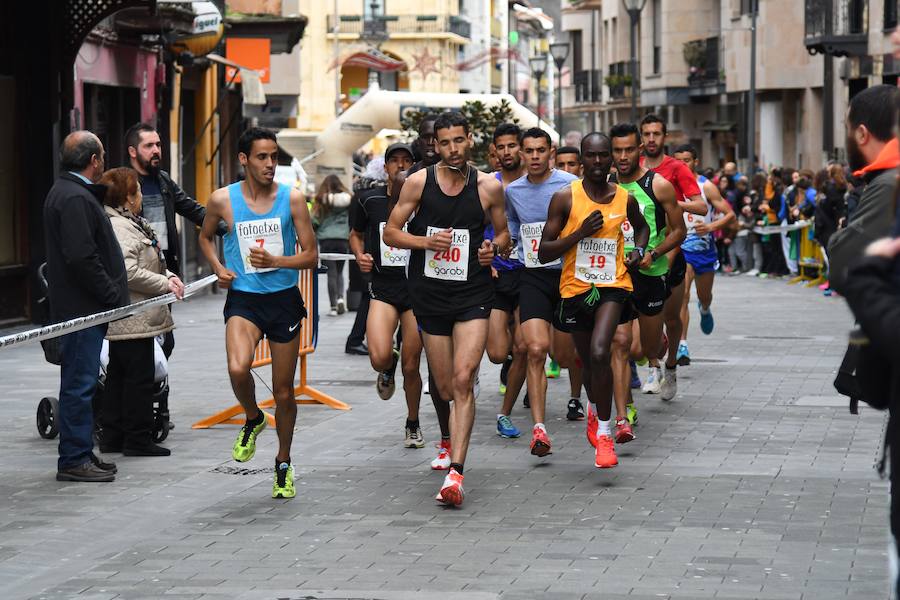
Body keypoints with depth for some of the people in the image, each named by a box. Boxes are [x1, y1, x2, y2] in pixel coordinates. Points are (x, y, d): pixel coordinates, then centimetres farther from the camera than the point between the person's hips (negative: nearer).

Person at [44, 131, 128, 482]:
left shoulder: (67, 192, 18)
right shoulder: (75, 198, -17)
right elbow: (81, 257, -24)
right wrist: (113, 297, -17)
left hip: (82, 308, 11)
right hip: (81, 307, -11)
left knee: (80, 383, 15)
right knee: (79, 384, -7)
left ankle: (80, 454, 23)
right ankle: (74, 460, -3)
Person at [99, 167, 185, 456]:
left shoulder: (131, 223, 16)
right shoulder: (120, 228, -19)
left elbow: (143, 263, 25)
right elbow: (128, 272, -26)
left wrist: (167, 276, 7)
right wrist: (165, 284, -16)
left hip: (120, 321, 11)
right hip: (132, 320, -11)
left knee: (118, 376, 14)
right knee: (140, 377, -4)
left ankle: (113, 437, 20)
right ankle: (138, 439, 1)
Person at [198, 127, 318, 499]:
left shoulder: (291, 199, -4)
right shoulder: (223, 200, -3)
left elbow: (311, 256, -1)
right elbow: (205, 236, 18)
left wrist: (275, 261, -17)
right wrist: (218, 267, 0)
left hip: (284, 299, 1)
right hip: (243, 300, -1)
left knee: (284, 393, 8)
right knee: (238, 369, -29)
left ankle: (283, 464, 30)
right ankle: (252, 420, 5)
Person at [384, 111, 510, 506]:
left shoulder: (489, 187, 0)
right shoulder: (419, 182, -1)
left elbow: (503, 233, 15)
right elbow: (391, 233, 3)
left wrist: (494, 248, -9)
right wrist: (427, 241, -15)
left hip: (473, 295, -1)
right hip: (430, 293, 1)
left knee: (463, 380, -17)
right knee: (445, 388, 9)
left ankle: (455, 473, -21)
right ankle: (451, 442, 42)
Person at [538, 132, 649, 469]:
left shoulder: (625, 199, 1)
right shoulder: (565, 198, -7)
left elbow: (642, 227, 26)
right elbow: (544, 253, -8)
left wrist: (638, 250, 6)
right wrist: (581, 232, -18)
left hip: (613, 285, -1)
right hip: (576, 287, 1)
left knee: (599, 353, -24)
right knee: (588, 362, 16)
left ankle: (603, 433, -13)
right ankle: (596, 413, 48)